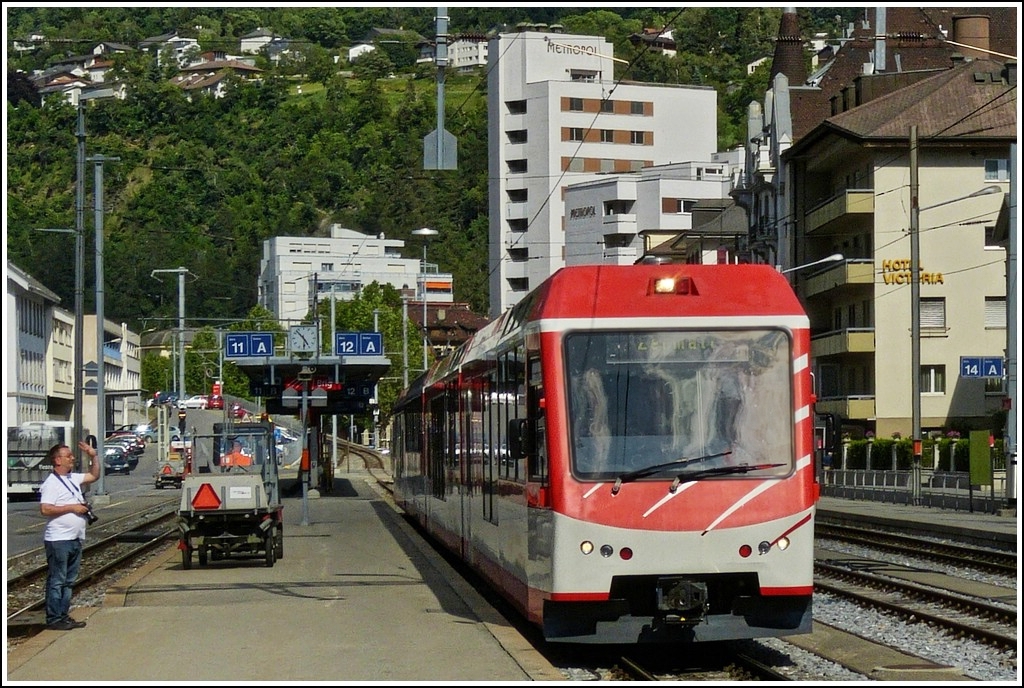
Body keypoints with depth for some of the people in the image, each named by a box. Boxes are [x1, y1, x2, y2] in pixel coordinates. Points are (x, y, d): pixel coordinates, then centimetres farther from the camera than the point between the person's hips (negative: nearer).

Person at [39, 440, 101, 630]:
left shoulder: (73, 478, 14)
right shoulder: (51, 483, -12)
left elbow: (94, 476, 30)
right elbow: (45, 509, -22)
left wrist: (93, 456, 17)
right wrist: (72, 508, -18)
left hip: (75, 539, 9)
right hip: (58, 540, -9)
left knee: (69, 581, 12)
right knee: (56, 581, -4)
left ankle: (64, 616, 18)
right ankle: (54, 619, 0)